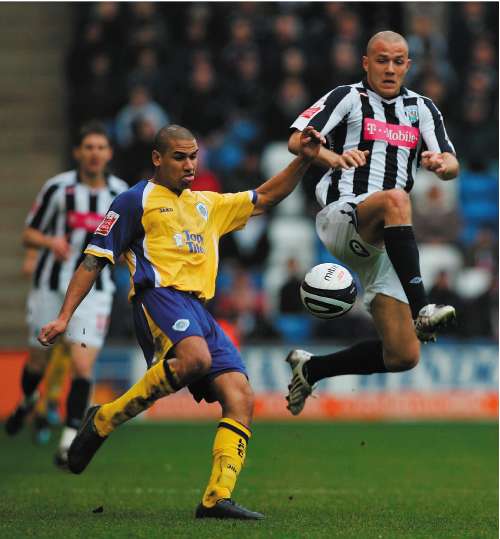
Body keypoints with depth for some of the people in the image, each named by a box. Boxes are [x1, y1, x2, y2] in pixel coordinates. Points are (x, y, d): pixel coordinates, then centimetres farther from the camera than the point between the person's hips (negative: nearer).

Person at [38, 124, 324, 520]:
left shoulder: (207, 205, 30)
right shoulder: (137, 200, 10)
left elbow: (264, 198, 36)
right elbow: (94, 261, 6)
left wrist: (303, 160, 21)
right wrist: (64, 317, -1)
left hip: (199, 309, 7)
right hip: (160, 295, -7)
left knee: (240, 397, -11)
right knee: (195, 357, -38)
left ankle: (217, 498, -16)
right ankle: (104, 420, -22)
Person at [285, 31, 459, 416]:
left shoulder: (421, 108, 16)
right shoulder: (348, 98, 4)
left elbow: (453, 166, 6)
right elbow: (297, 140, -8)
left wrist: (441, 164, -20)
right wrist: (334, 157, -29)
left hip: (382, 242, 5)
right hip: (341, 219, -5)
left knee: (403, 356, -4)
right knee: (395, 198, -40)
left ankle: (312, 369, 18)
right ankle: (421, 311, -46)